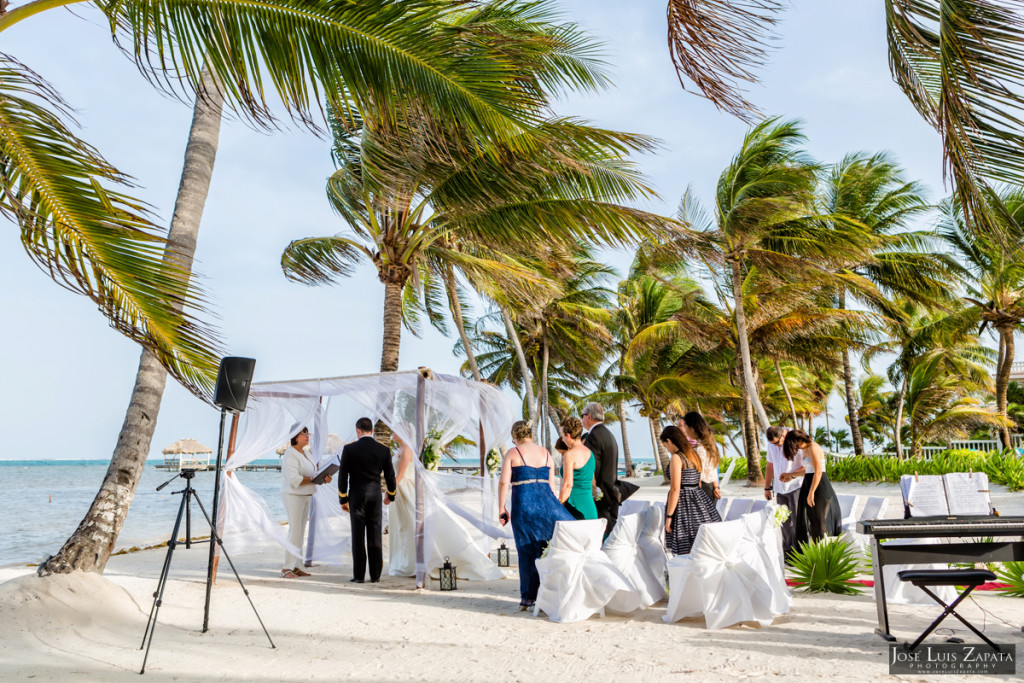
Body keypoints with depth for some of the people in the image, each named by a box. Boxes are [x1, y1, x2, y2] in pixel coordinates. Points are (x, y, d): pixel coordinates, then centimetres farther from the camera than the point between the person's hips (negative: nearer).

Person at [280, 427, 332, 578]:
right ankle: (287, 568, -1)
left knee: (301, 532, 9)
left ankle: (296, 566, 15)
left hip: (306, 496, 9)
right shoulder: (290, 455, -14)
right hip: (293, 496, -9)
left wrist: (324, 479, -3)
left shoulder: (305, 453, 14)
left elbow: (313, 473, 16)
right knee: (295, 531, -8)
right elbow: (295, 479, -23)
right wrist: (314, 479, -17)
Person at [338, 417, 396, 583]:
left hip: (356, 495, -2)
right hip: (375, 495, 2)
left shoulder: (349, 449, -6)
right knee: (375, 536, 6)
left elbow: (343, 476, -4)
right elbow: (390, 476, 5)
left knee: (358, 536, 4)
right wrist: (391, 495, 21)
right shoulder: (383, 449, -1)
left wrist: (343, 500, 6)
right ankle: (375, 575, 8)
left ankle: (359, 575, 5)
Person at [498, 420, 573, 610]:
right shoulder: (545, 453, 12)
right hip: (546, 502, 2)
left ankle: (528, 597, 12)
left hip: (523, 506, -2)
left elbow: (504, 482, -6)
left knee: (527, 551, 5)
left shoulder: (512, 453, 1)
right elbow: (551, 483, 13)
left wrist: (502, 508, 0)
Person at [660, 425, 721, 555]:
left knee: (686, 551, -3)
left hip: (683, 502, -9)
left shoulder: (676, 457, -13)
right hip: (699, 500, 9)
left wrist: (669, 516, -14)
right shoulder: (694, 455, 13)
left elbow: (675, 489, -17)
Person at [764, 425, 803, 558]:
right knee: (785, 521, 6)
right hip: (780, 488, 5)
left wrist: (792, 476, -24)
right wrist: (767, 487, 17)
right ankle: (787, 552, 13)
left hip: (796, 486, -5)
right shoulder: (771, 445, 6)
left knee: (797, 520, -9)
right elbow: (770, 466, 16)